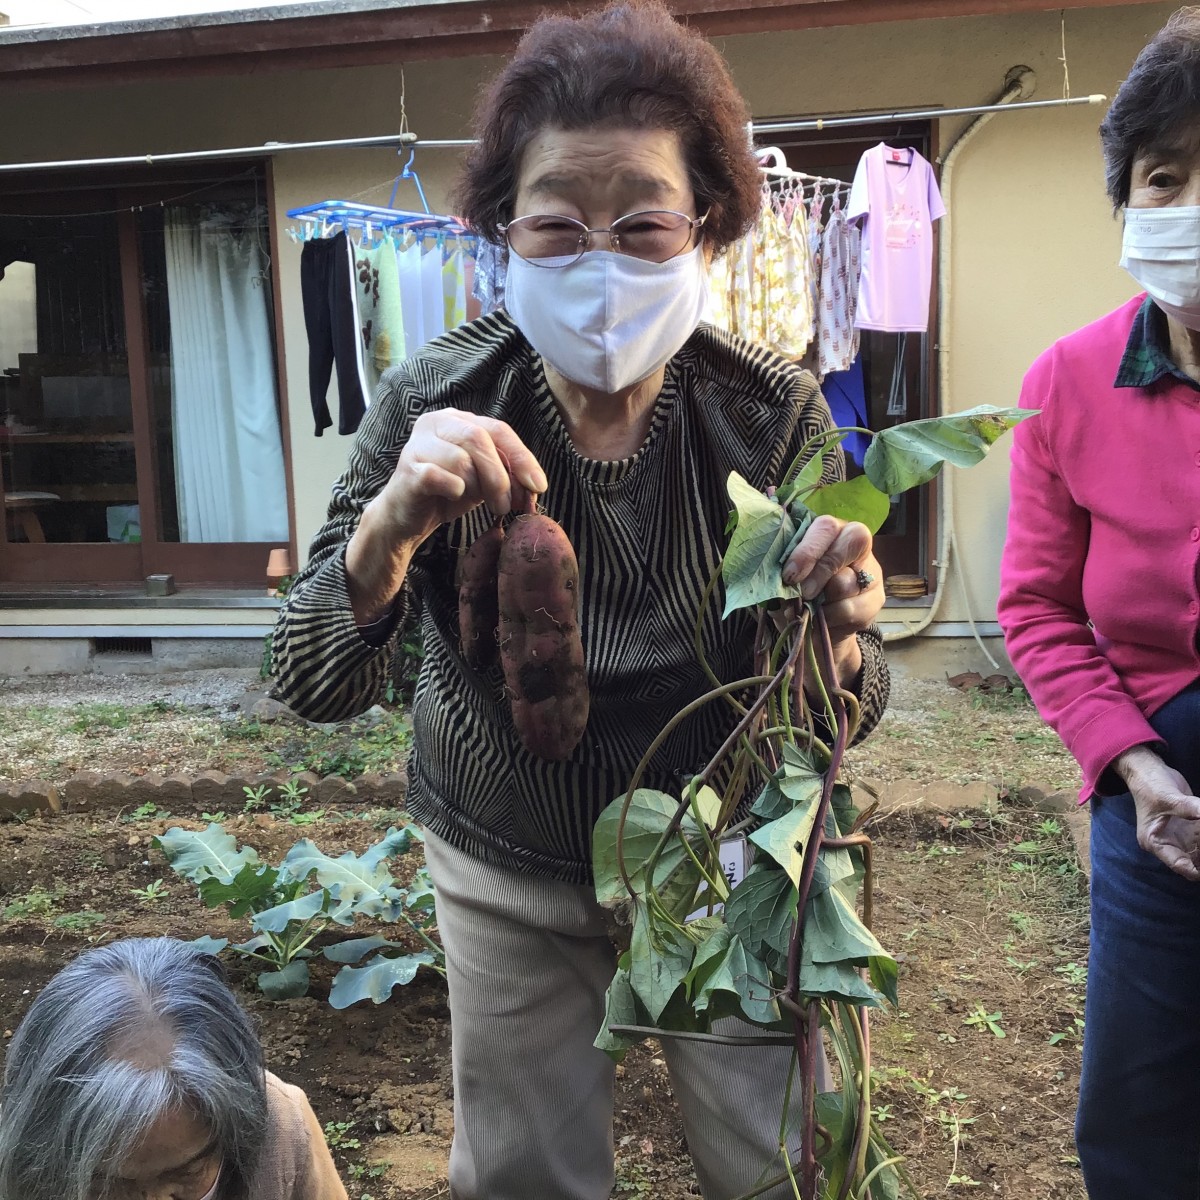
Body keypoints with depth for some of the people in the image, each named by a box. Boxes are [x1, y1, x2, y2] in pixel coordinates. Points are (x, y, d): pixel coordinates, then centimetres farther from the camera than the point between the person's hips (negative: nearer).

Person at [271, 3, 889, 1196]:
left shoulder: (775, 413, -19)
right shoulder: (439, 404, -19)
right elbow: (314, 690, -20)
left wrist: (836, 644, -39)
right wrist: (386, 533, -41)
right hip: (508, 872, 1)